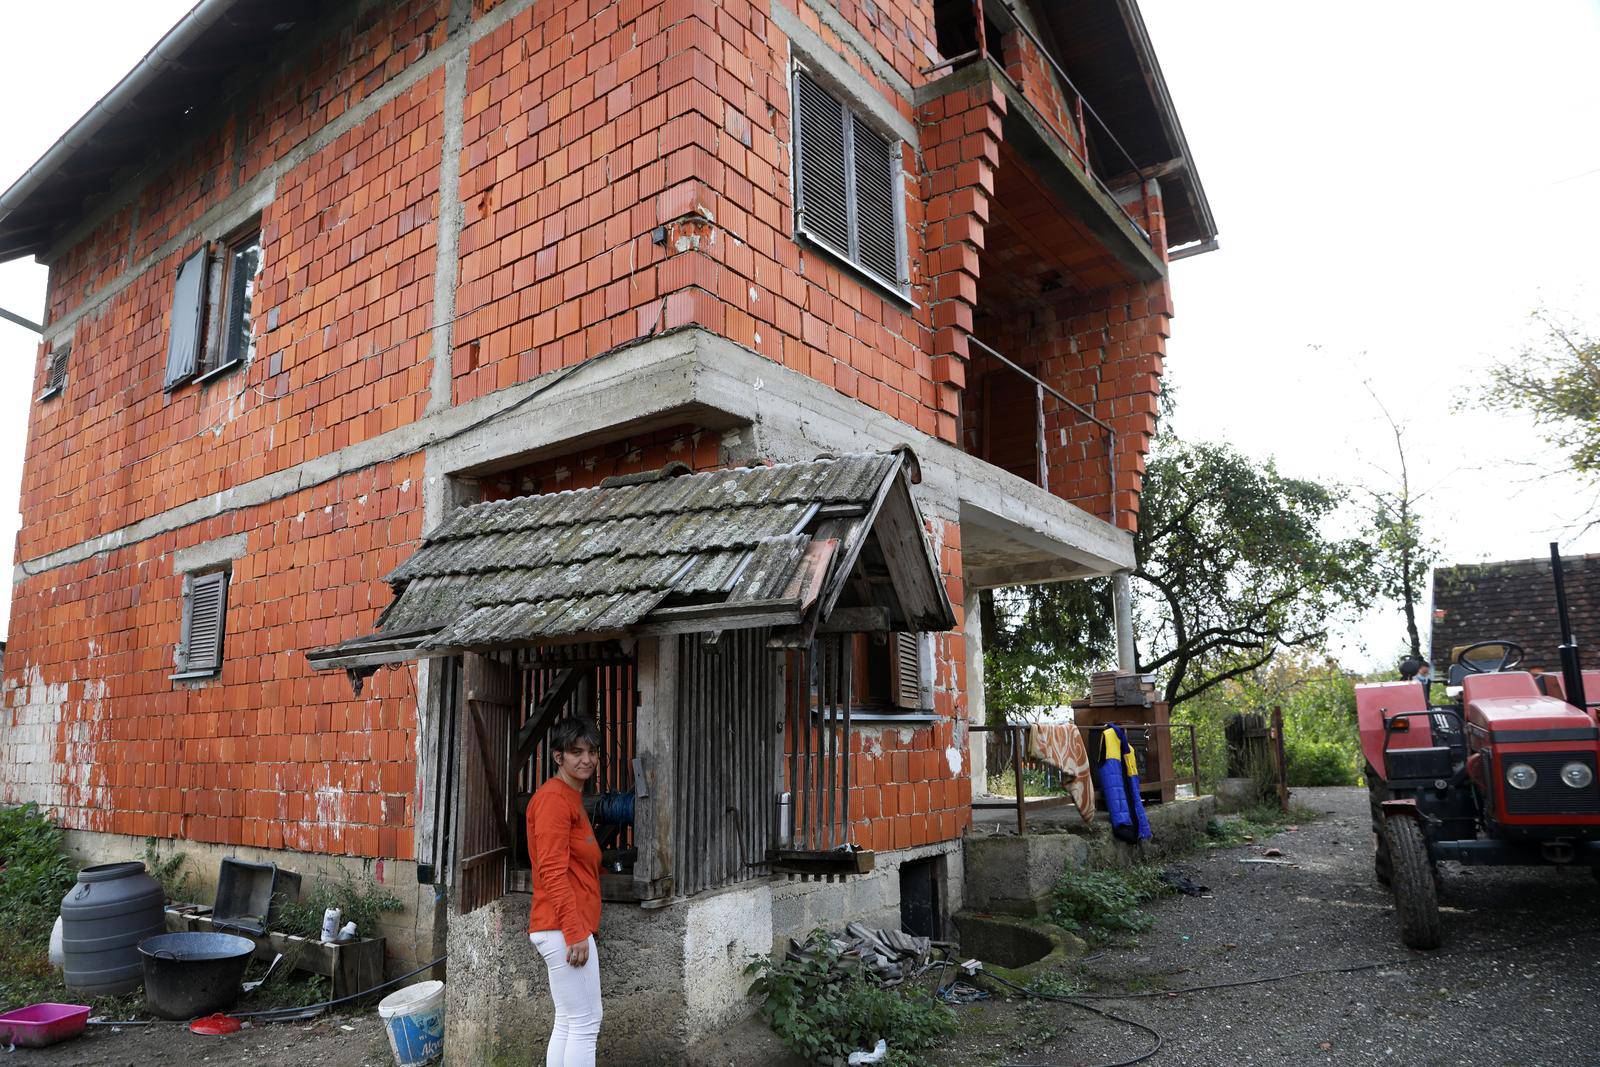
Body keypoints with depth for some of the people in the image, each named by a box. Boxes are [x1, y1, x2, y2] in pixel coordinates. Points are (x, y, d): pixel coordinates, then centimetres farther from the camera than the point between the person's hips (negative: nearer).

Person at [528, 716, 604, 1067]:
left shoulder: (571, 797, 18)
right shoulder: (554, 797, -14)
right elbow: (553, 872, -20)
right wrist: (575, 932, -22)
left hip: (565, 929, 10)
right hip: (565, 928, -10)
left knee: (567, 1023, 15)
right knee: (586, 1023, -5)